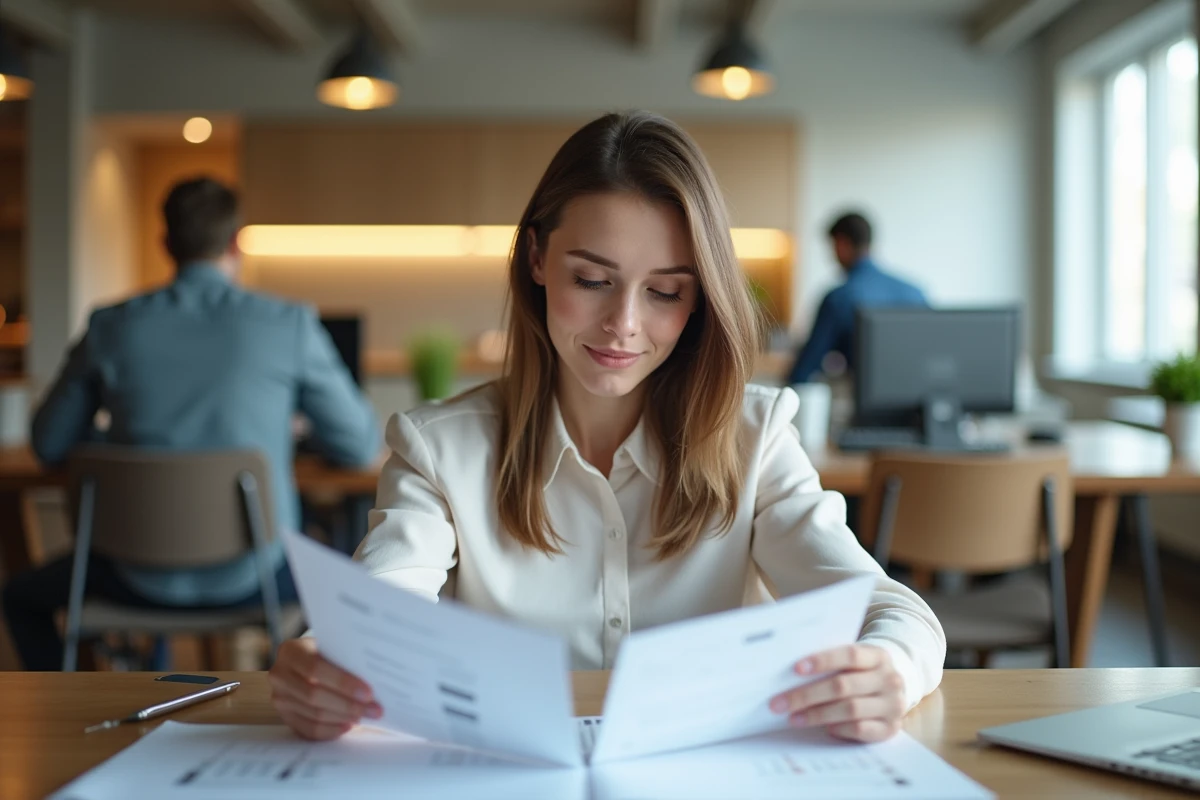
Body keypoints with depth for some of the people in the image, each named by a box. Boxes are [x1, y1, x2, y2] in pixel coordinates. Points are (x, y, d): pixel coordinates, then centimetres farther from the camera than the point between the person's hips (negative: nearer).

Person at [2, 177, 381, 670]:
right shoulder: (289, 325, -9)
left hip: (143, 579, 1)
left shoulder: (111, 327, -4)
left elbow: (48, 445, 7)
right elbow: (360, 447, -2)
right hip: (252, 576, -1)